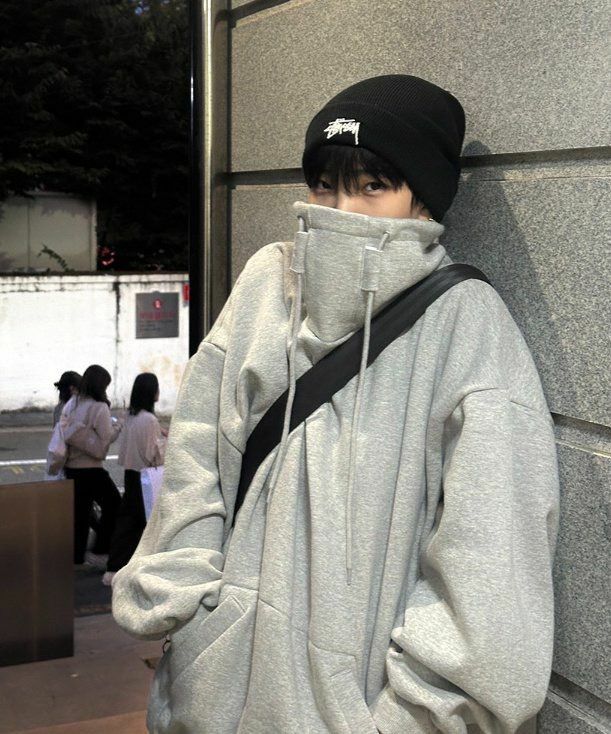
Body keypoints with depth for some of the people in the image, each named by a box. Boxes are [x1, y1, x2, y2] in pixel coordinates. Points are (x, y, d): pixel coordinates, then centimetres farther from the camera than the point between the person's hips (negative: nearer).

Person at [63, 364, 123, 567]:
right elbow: (106, 438, -14)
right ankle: (99, 552, 4)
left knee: (79, 511, 12)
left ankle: (75, 558, 15)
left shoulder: (71, 404, 8)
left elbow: (64, 433, 11)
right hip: (90, 468, -7)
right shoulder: (99, 408, -14)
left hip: (71, 466, 7)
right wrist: (117, 427, 4)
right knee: (113, 505, 7)